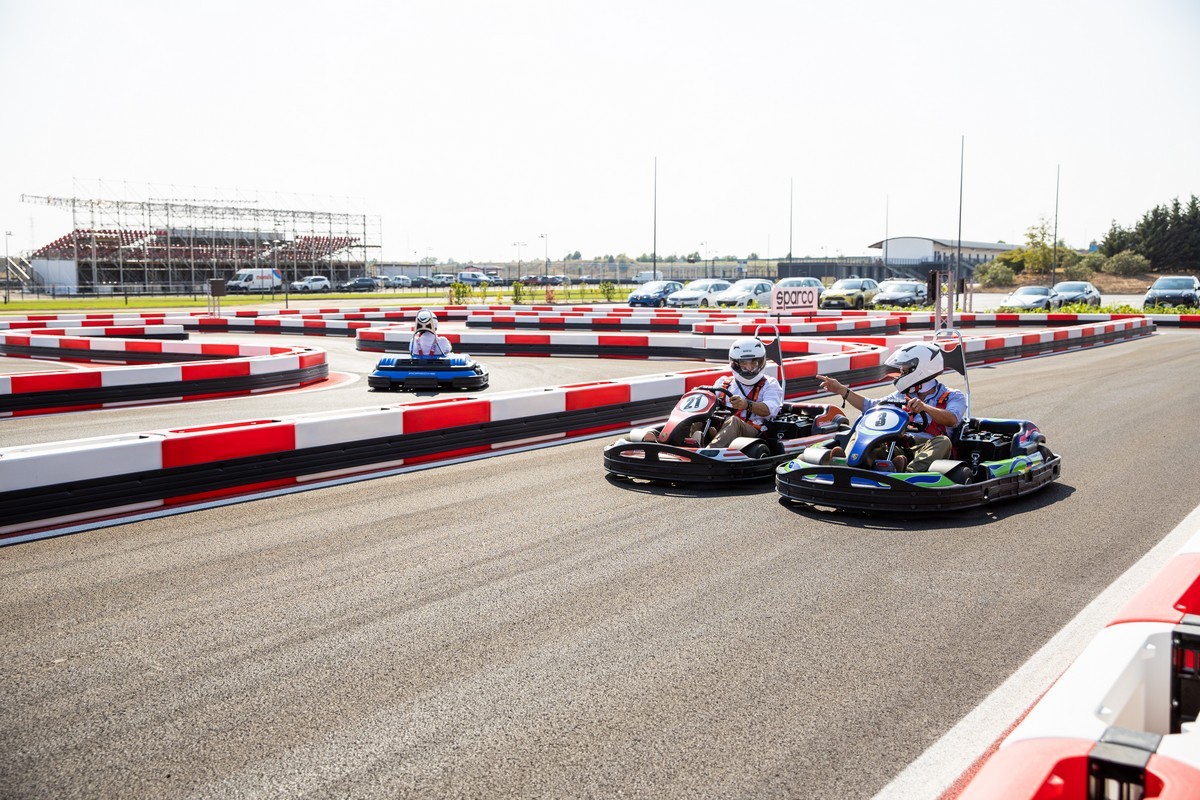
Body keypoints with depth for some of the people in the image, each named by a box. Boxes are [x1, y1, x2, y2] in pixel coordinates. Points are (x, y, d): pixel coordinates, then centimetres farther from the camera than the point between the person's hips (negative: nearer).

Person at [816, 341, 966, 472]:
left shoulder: (953, 397, 8)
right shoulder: (903, 395, 25)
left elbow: (952, 419, -14)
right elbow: (870, 406, 30)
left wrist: (924, 407, -32)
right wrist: (841, 389, 24)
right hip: (897, 447, 4)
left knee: (943, 441, -35)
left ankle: (909, 472, -58)